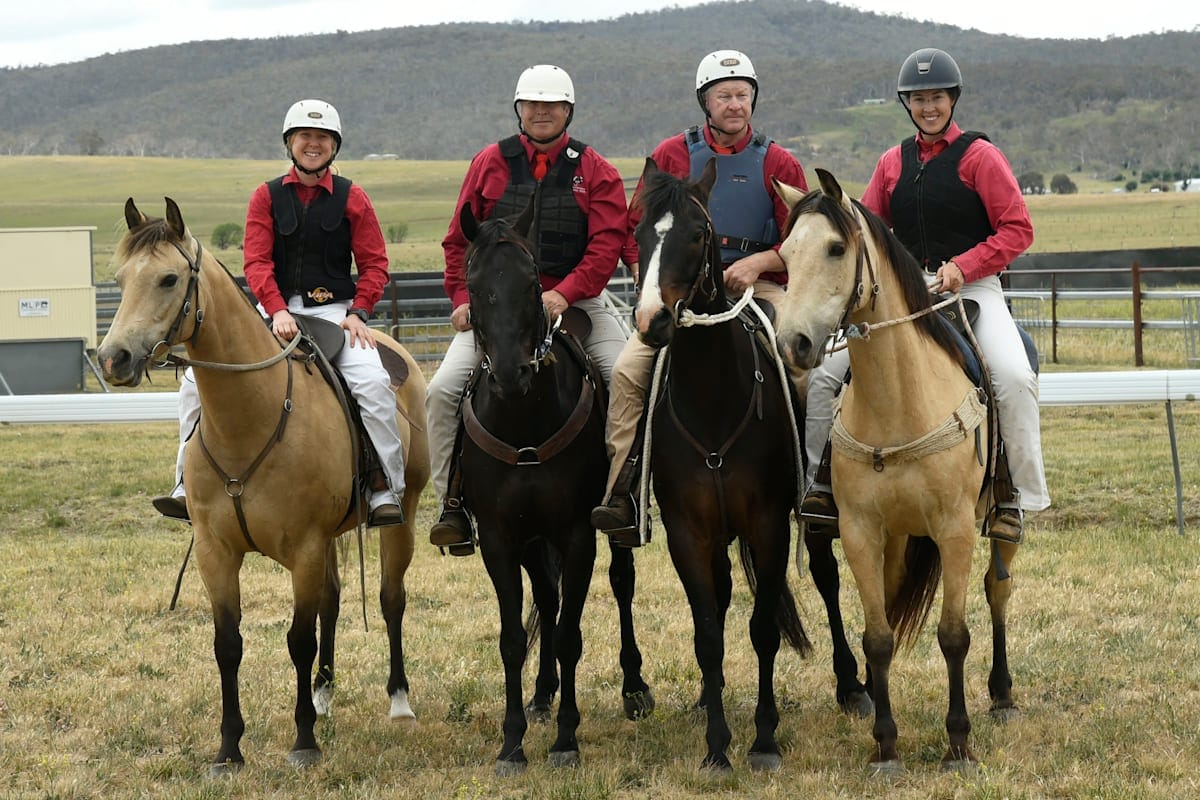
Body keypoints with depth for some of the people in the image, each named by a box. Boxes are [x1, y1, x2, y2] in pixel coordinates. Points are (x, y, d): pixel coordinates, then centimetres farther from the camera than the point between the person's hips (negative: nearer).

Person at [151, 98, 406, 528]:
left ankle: (386, 494, -21)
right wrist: (277, 310, -19)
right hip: (276, 311, 2)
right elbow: (257, 261, -3)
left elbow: (374, 265, 3)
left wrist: (358, 313, -14)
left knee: (373, 383, -28)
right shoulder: (267, 197, 6)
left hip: (334, 311, -2)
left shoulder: (352, 199, 4)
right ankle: (188, 486, -2)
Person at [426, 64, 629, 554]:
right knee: (444, 389, -15)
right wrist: (463, 298, -3)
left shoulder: (595, 172, 5)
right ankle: (452, 501, -5)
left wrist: (564, 293, -19)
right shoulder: (489, 164, 9)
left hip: (575, 304, 0)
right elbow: (459, 241, 11)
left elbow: (606, 245, -5)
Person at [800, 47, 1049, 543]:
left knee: (1014, 376, -29)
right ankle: (819, 486, 4)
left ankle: (1015, 496, -14)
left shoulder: (979, 156, -1)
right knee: (822, 371, -9)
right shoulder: (892, 163, 14)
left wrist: (963, 266, -18)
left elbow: (1017, 230, -6)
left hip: (973, 288, -4)